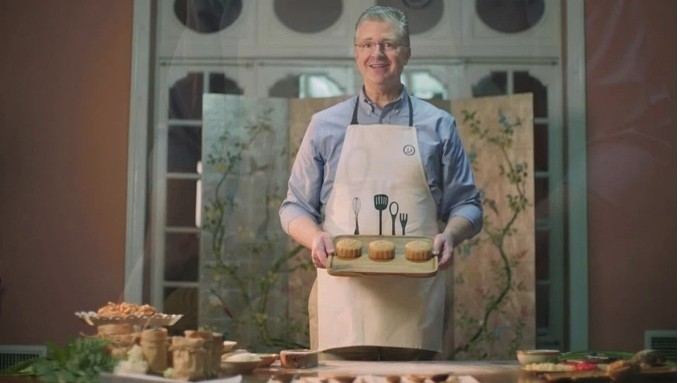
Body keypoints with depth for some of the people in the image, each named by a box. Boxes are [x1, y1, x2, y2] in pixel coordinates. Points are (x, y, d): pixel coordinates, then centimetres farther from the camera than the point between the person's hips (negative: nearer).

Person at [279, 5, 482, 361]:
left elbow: (465, 205, 12)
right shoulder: (325, 125, 11)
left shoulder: (437, 126, 11)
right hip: (342, 296, 0)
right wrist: (315, 237, -9)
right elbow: (295, 207, 13)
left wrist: (449, 235, -10)